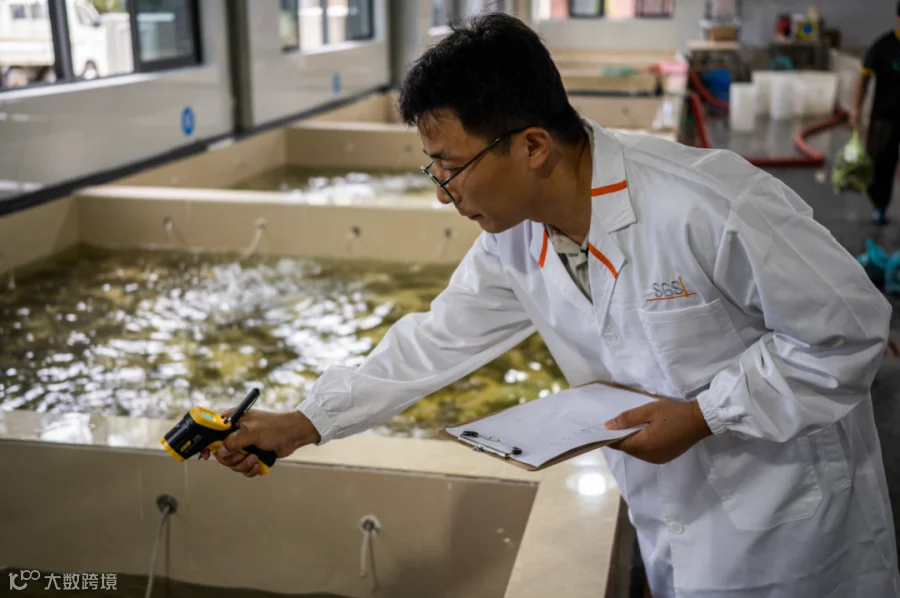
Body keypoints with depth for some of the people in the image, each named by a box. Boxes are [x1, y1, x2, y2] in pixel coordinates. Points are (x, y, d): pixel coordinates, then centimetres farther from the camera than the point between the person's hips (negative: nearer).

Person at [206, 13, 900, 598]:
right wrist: (304, 424, -2)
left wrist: (704, 413, -23)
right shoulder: (512, 243, -9)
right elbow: (435, 342, 1)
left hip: (781, 512, -5)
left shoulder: (711, 208, -30)